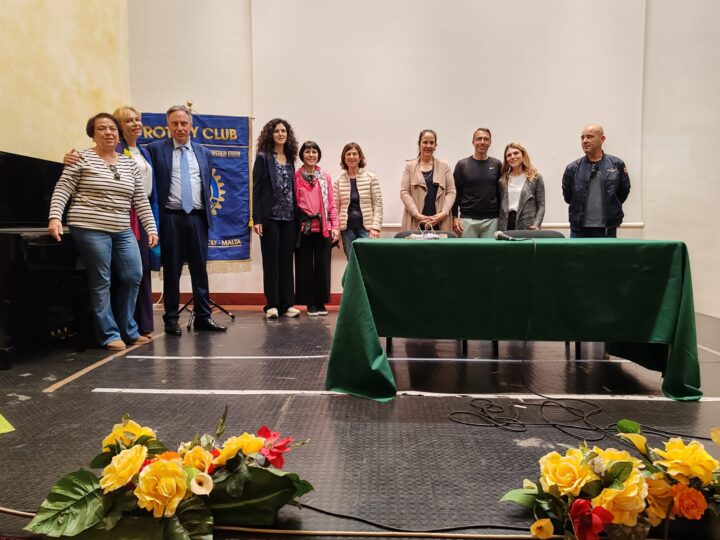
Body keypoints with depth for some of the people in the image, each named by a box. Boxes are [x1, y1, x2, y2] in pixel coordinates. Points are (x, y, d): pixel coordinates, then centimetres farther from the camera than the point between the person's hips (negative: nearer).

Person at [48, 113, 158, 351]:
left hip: (123, 231, 5)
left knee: (133, 277, 3)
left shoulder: (130, 163, 12)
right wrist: (54, 218, -18)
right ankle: (110, 335, 9)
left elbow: (140, 200, 11)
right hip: (90, 229, -5)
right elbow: (62, 190, -5)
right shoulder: (82, 158, -2)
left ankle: (128, 330, 18)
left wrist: (151, 228, 5)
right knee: (101, 282, -1)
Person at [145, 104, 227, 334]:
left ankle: (203, 317, 12)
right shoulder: (155, 149, 4)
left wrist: (208, 215, 11)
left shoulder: (204, 153, 13)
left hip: (197, 218, 3)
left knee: (200, 268, 5)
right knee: (171, 270, 3)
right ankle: (171, 319, 12)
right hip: (170, 218, -2)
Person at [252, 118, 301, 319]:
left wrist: (297, 216, 5)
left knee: (286, 260, 6)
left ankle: (286, 304, 11)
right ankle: (272, 305, 7)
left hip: (289, 217, 4)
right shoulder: (263, 158, 0)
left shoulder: (290, 159, 13)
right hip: (270, 217, -4)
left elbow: (292, 189, 12)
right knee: (271, 261, 0)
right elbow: (256, 189, -5)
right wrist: (256, 218, -13)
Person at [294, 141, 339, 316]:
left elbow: (332, 204, 9)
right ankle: (310, 303, 12)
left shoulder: (325, 177, 10)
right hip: (303, 227, -1)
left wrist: (335, 227, 2)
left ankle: (321, 302, 13)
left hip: (323, 227, 2)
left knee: (322, 265, 3)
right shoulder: (296, 177, 4)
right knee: (305, 265, 2)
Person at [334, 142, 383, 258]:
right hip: (347, 228, 2)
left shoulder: (371, 178, 2)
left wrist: (375, 227, -10)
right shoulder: (339, 180, 6)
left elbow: (378, 204, -1)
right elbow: (335, 207, 6)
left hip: (366, 227, -2)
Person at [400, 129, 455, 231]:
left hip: (440, 221, 1)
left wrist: (443, 213, -8)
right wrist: (417, 214, -11)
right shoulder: (409, 166, 10)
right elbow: (404, 192, 1)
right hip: (415, 222, -1)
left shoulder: (444, 166, 13)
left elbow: (451, 192, 7)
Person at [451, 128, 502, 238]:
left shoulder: (496, 165, 7)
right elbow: (455, 193, 3)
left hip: (491, 220, 2)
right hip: (467, 219, -1)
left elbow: (500, 192, 10)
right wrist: (455, 217, -4)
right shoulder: (462, 164, 3)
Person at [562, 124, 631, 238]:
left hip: (607, 230, 0)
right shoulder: (572, 168, 1)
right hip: (579, 231, 0)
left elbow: (623, 192, 11)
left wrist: (611, 209, 13)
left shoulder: (617, 165, 1)